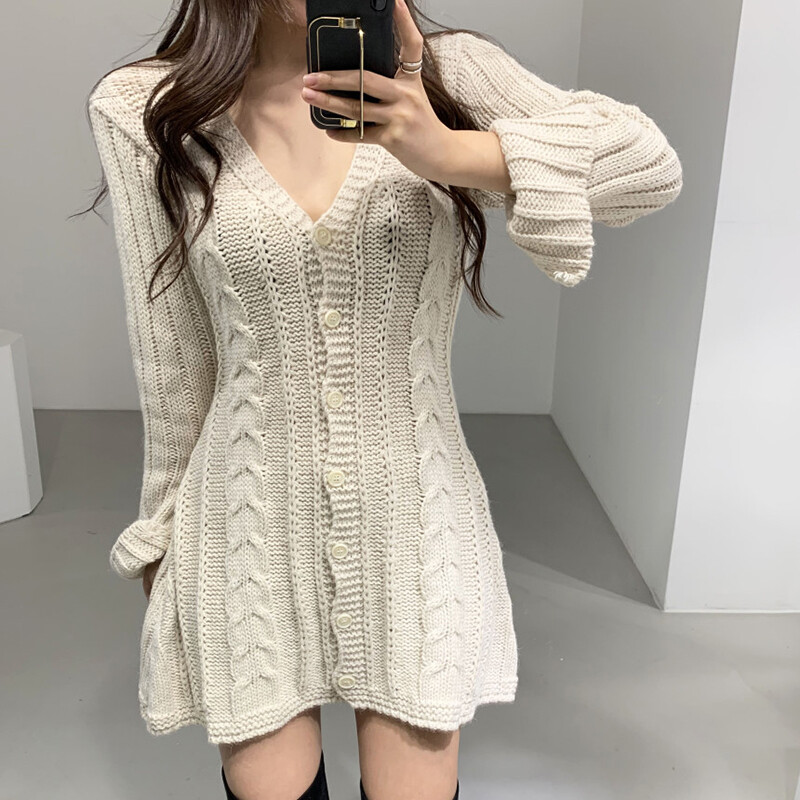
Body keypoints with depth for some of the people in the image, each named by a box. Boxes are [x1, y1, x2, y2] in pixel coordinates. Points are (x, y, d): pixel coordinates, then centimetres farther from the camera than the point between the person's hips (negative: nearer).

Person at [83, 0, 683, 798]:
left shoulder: (446, 72, -3)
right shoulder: (144, 109, -3)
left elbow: (651, 162, -16)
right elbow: (170, 358, 2)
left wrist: (450, 152, -32)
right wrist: (163, 526, 11)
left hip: (414, 518, 1)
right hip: (252, 524, 0)